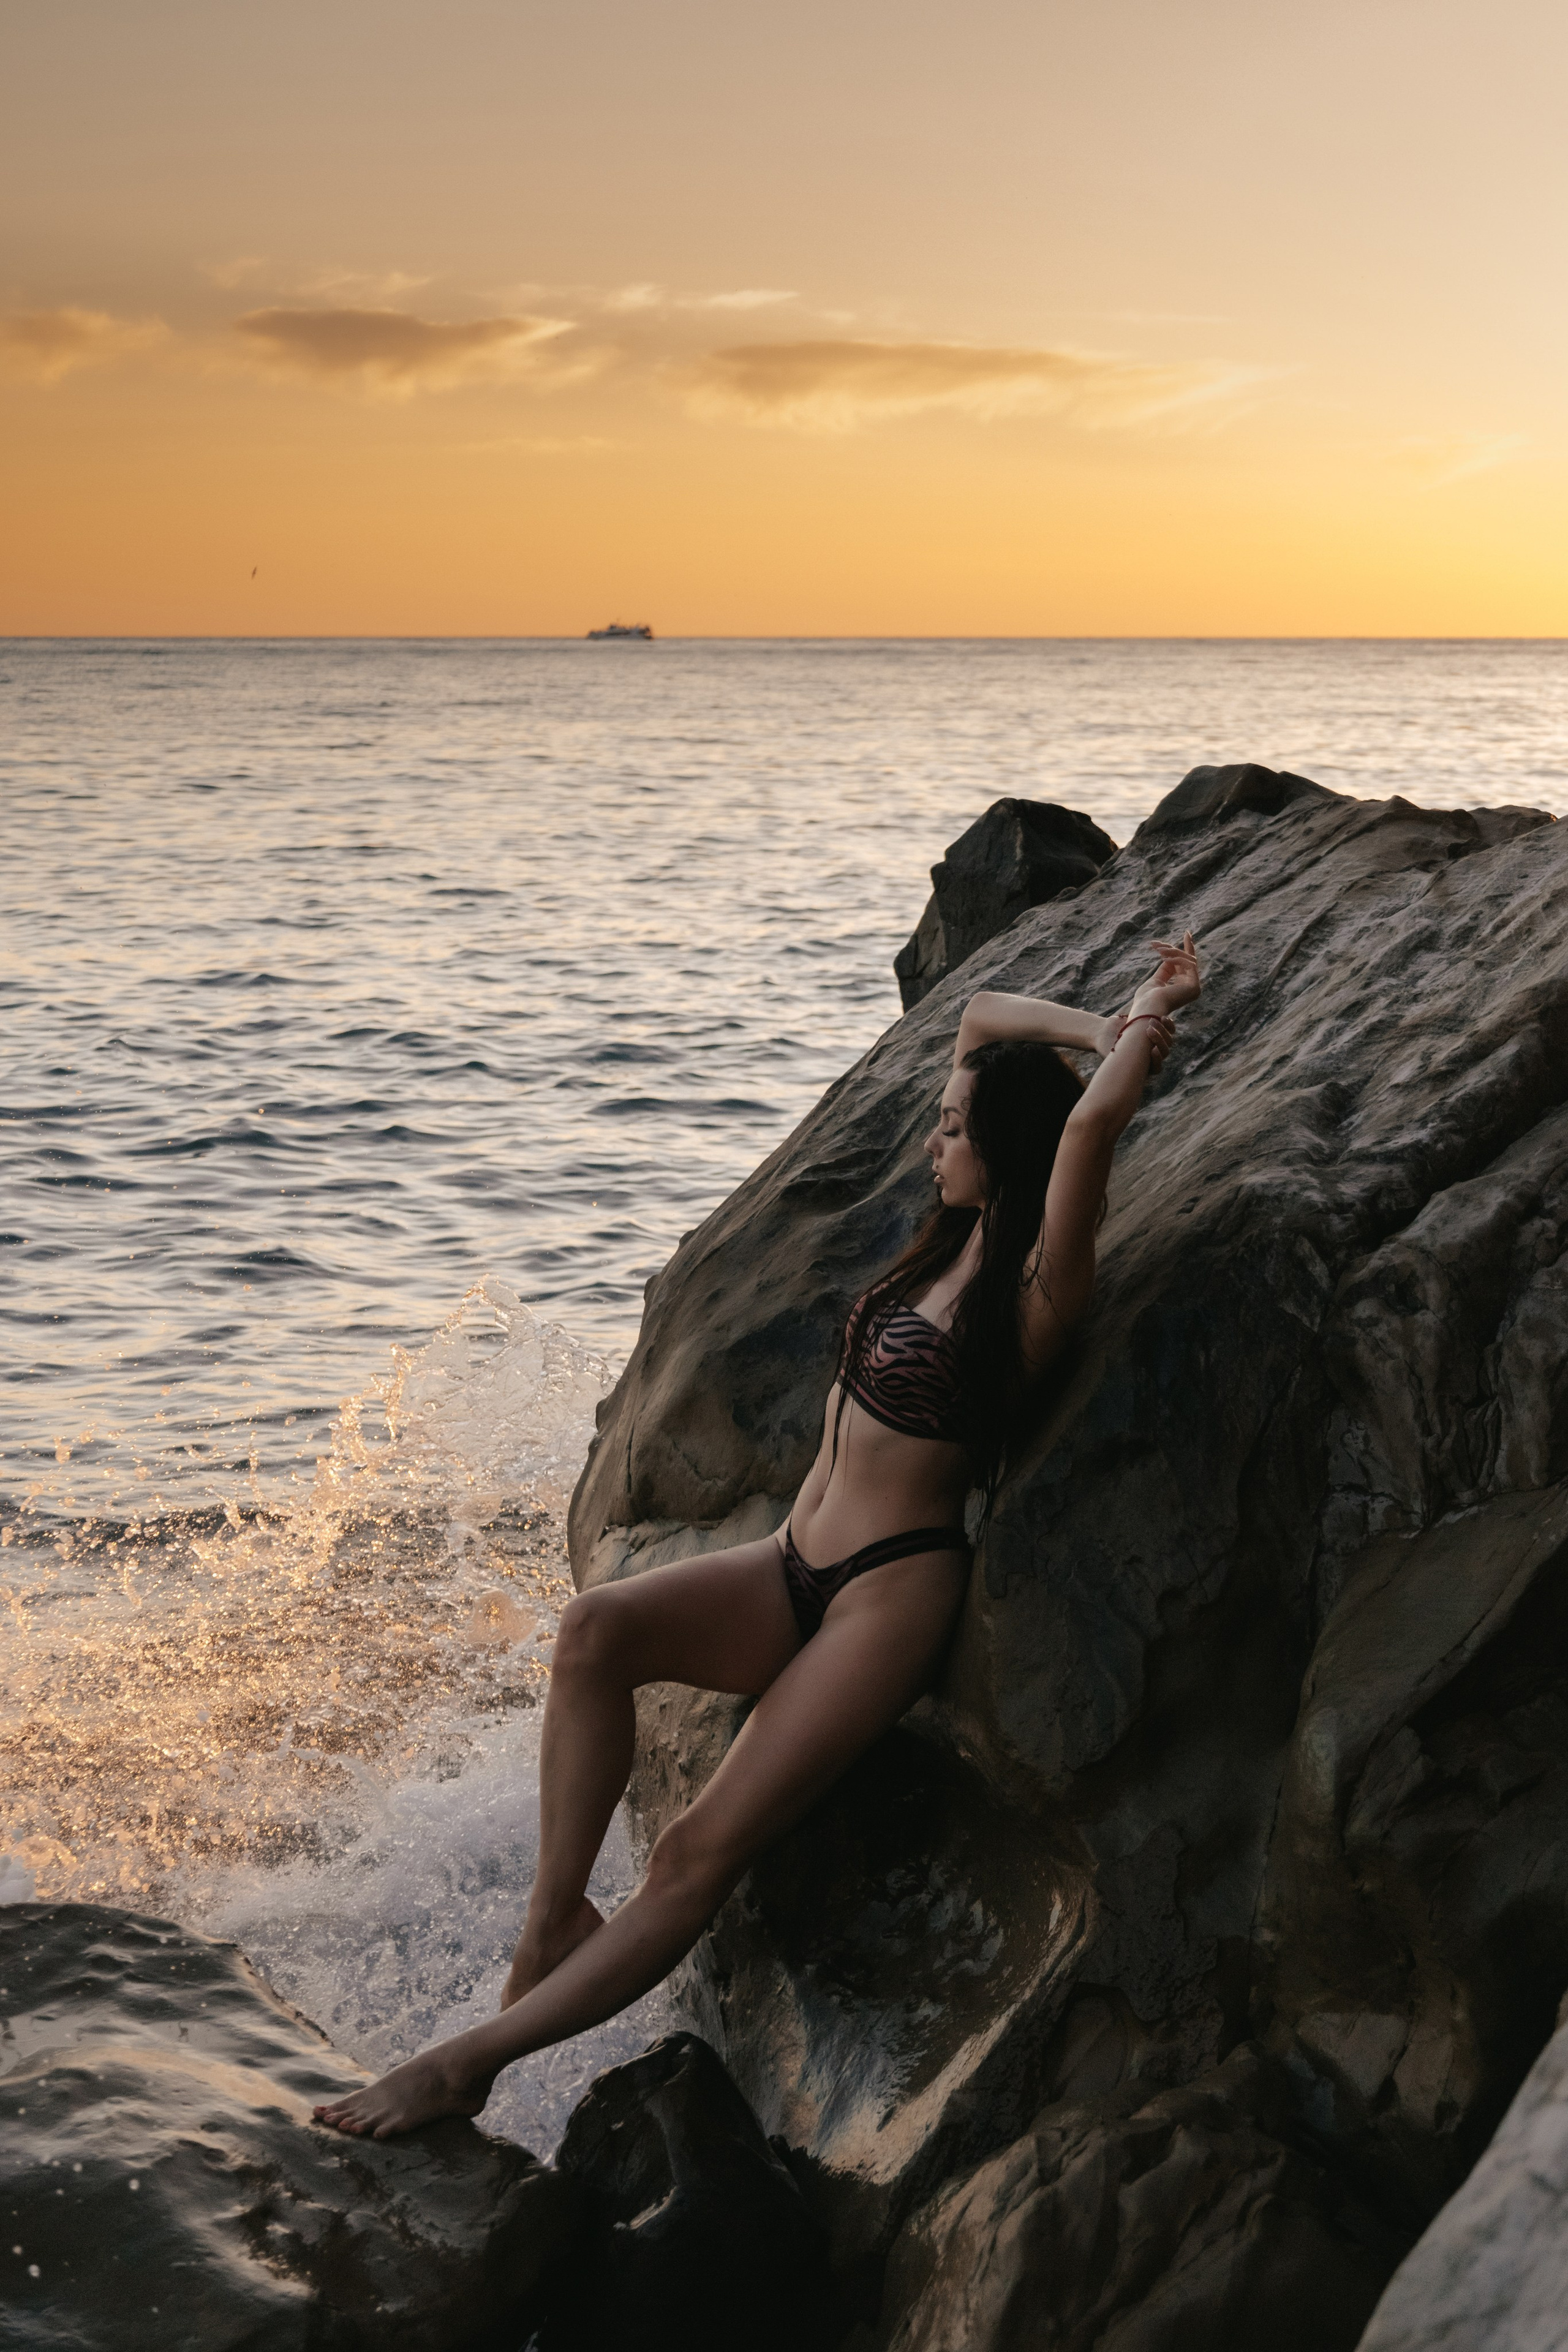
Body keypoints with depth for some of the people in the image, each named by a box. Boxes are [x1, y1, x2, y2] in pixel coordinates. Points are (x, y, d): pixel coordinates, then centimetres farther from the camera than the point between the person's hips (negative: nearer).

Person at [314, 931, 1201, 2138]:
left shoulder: (1036, 1295, -14)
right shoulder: (953, 1243, 9)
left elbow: (1093, 1120, -31)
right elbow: (981, 1013, 18)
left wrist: (1147, 1028, -14)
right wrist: (1108, 1027, 9)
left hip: (892, 1593, -8)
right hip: (795, 1570, 8)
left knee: (699, 1856, -15)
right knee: (597, 1629, -21)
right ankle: (557, 1917, -19)